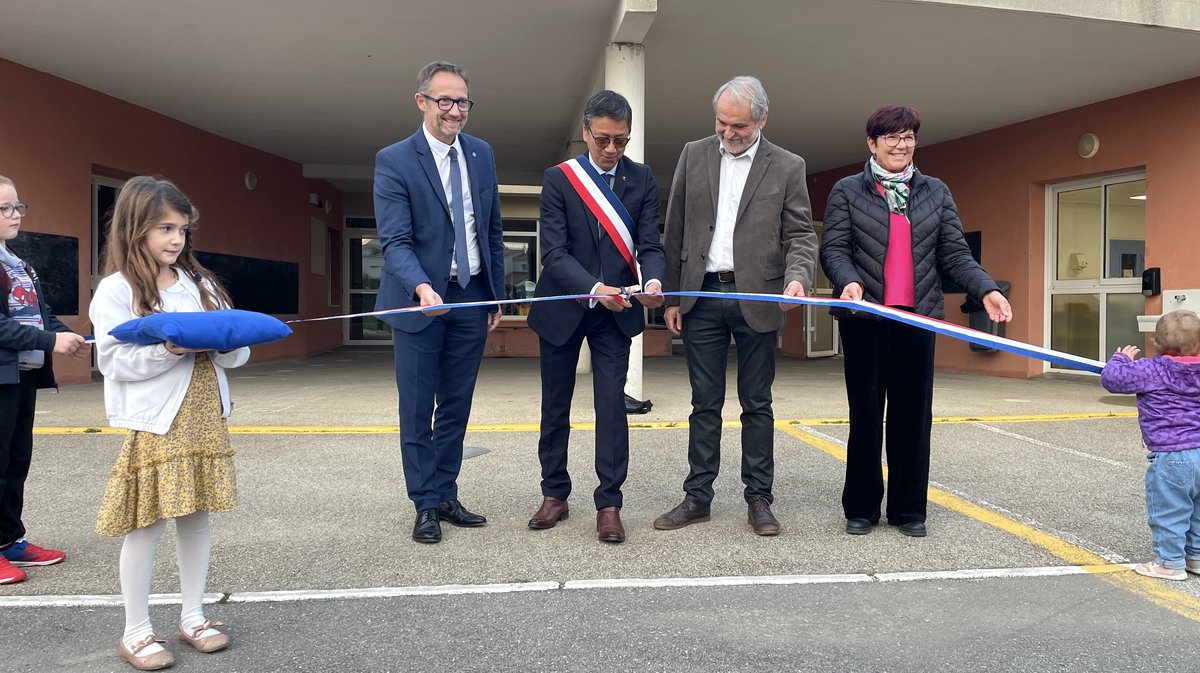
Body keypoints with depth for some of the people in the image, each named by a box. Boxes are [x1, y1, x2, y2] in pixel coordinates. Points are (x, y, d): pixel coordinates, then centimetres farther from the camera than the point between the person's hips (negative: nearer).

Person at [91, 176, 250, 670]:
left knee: (196, 515, 11)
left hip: (204, 417, 5)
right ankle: (136, 633, 16)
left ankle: (192, 617, 26)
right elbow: (113, 360, -12)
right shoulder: (117, 290, -5)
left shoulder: (200, 284, 11)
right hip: (154, 422, -5)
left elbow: (237, 354, 10)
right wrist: (167, 350, -23)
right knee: (147, 523, 1)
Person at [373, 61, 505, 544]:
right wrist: (421, 287, -34)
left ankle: (446, 496, 23)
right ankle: (426, 505, 15)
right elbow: (395, 241, -16)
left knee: (456, 406, 11)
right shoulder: (394, 161, -9)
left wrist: (496, 296, 10)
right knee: (418, 409, 4)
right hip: (419, 299, -4)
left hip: (471, 298, 5)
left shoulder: (481, 154, 7)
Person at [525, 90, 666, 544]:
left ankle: (609, 504, 6)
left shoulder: (641, 179, -1)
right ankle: (555, 495, 25)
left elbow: (650, 244, -7)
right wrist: (593, 289, -31)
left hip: (615, 309, 0)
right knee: (555, 404, 10)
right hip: (562, 306, 0)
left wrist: (654, 281, -29)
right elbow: (554, 252, -15)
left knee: (612, 404, -4)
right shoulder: (558, 179, -7)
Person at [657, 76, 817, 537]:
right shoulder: (694, 155, 7)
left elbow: (801, 234, 1)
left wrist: (797, 277, -20)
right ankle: (697, 497, 16)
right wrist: (672, 296, 4)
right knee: (705, 403, 7)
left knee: (757, 404, 6)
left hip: (756, 298, -1)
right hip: (702, 296, 1)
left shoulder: (787, 167, 3)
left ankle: (759, 499, 16)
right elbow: (675, 231, 7)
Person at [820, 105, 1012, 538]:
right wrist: (849, 282, -24)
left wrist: (986, 290, -7)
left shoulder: (935, 192, 13)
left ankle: (908, 509, 16)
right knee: (866, 412, 3)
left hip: (917, 316, 2)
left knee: (913, 412, 4)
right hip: (865, 316, -2)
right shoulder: (848, 191, 5)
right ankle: (861, 508, 15)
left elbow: (955, 254, 8)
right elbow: (834, 249, -4)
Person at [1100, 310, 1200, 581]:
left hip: (1171, 457, -7)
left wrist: (1122, 358, 4)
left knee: (1167, 512, 4)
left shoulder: (1151, 371, -12)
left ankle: (1170, 563, 11)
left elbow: (1111, 378, -12)